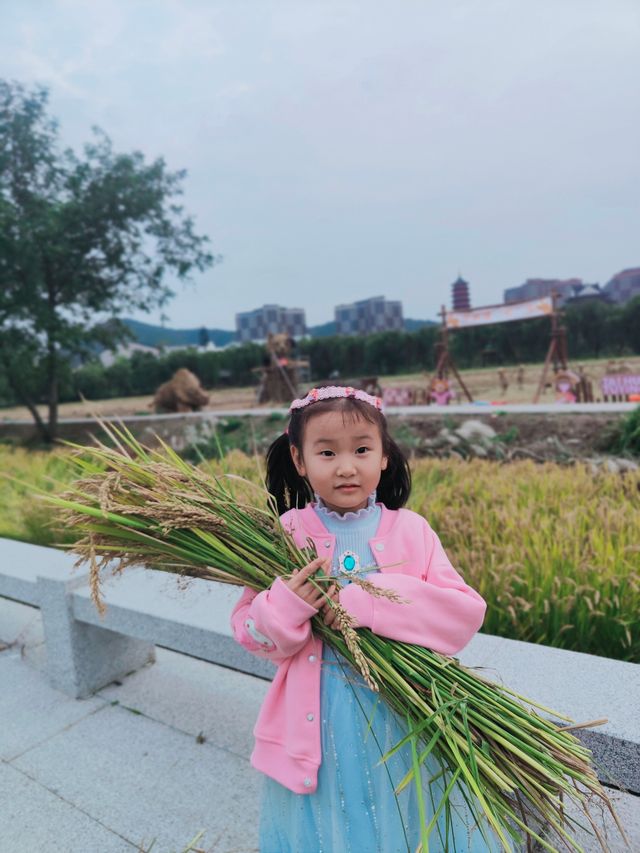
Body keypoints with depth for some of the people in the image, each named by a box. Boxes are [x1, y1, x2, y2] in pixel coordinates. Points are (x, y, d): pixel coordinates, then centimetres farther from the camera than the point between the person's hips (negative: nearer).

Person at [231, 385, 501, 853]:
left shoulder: (411, 530, -7)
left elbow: (468, 611, -15)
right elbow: (248, 630, -4)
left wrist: (368, 602, -25)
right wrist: (287, 607, -26)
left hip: (405, 720, 1)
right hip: (318, 727, 0)